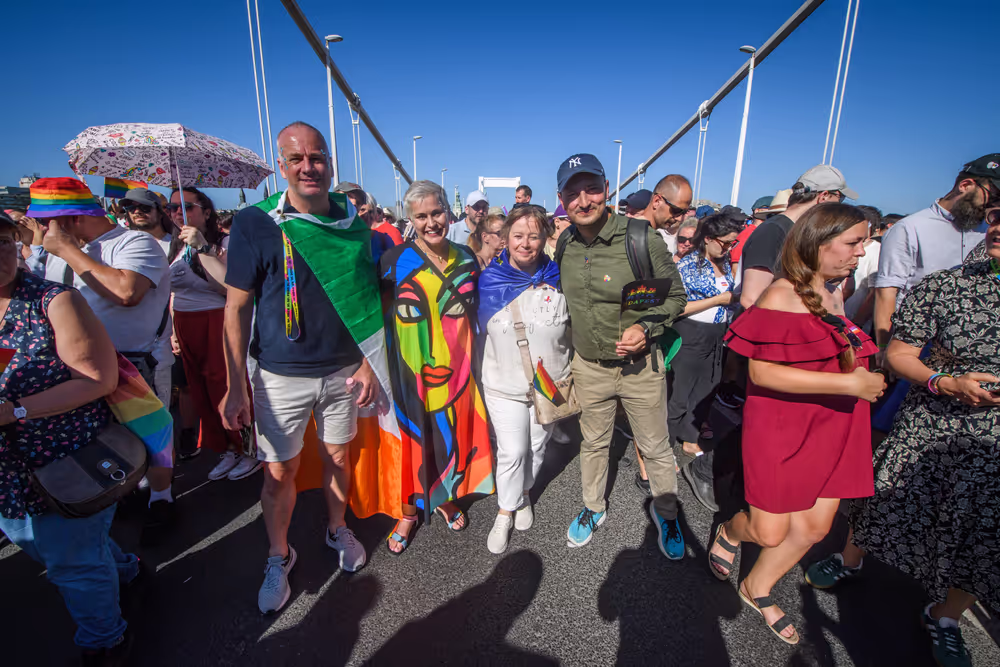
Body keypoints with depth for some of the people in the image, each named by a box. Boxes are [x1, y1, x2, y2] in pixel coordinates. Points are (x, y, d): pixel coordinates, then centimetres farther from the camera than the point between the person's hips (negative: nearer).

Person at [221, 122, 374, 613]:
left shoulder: (351, 220, 0)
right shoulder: (255, 223, -9)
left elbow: (365, 296, 5)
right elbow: (236, 307, -7)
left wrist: (367, 362, -1)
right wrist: (235, 386, -10)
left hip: (343, 370, 3)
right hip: (281, 375, -2)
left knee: (338, 457, 18)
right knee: (279, 471, 10)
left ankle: (337, 530, 44)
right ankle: (279, 556, 36)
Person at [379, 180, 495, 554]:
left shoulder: (466, 260, 5)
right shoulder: (395, 261, -6)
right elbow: (380, 316, -4)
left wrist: (471, 360, 10)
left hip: (456, 368, 3)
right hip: (411, 371, -3)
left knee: (452, 435, 15)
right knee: (413, 439, 8)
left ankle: (446, 498, 40)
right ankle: (409, 511, 32)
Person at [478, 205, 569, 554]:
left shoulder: (557, 279, -6)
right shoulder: (489, 280, -7)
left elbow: (574, 329, 6)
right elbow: (478, 329, 3)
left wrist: (573, 377, 6)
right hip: (505, 386, -1)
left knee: (537, 446, 18)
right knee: (511, 451, 2)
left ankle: (524, 495, 44)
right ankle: (505, 511, 27)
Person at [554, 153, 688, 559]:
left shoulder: (642, 239, -17)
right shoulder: (563, 246, -4)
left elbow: (675, 295, -6)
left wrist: (645, 327, -21)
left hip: (640, 366, -3)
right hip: (588, 367, 3)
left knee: (655, 448, 15)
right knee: (593, 443, 21)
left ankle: (665, 512, 43)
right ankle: (593, 509, 45)